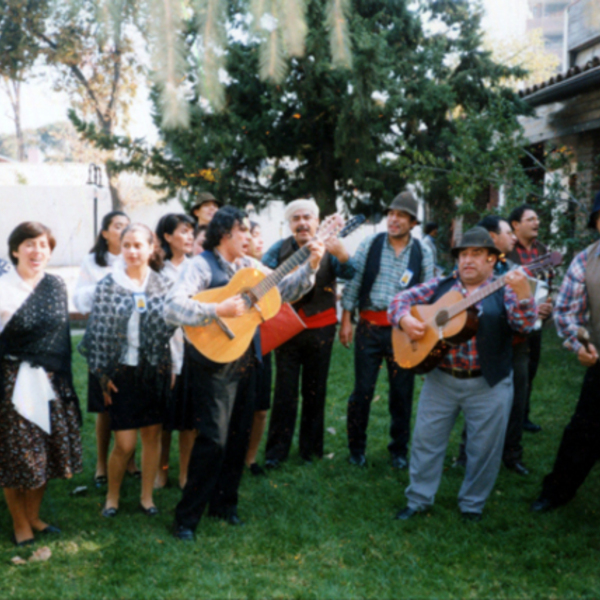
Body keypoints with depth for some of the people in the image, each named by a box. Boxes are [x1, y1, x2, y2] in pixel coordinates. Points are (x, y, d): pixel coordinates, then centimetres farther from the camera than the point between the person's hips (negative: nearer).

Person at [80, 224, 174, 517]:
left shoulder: (164, 286, 1)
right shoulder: (107, 286, -4)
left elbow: (173, 327, 4)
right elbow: (98, 332, -2)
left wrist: (171, 370, 0)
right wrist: (103, 375, -5)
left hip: (155, 371, 2)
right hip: (122, 372, -2)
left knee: (152, 435, 9)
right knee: (124, 443, -2)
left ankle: (147, 496, 25)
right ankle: (112, 495, 22)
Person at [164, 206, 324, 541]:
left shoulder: (249, 265, 11)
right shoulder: (202, 265, -11)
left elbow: (284, 290, 15)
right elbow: (172, 308, -23)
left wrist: (311, 266, 3)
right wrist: (218, 310, -31)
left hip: (245, 361, 7)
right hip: (215, 364, -7)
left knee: (239, 437, 14)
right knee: (214, 441, -8)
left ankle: (224, 503, 30)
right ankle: (187, 518, 5)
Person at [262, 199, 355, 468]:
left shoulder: (328, 249, -2)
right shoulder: (280, 249, 1)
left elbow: (348, 274, -18)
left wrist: (342, 255, -39)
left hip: (320, 329, 0)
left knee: (315, 390, 10)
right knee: (285, 391, 2)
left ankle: (311, 447, 22)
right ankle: (276, 451, 10)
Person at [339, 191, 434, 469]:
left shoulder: (422, 254, 3)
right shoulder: (370, 245, 1)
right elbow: (353, 282, 2)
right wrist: (346, 320, -2)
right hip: (369, 326, 0)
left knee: (402, 392, 8)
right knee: (363, 389, 5)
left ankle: (399, 450, 25)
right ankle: (356, 448, 22)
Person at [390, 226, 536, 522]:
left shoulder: (504, 290, -1)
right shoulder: (440, 286, 7)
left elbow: (525, 323, -16)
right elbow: (401, 300, 7)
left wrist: (523, 295, -35)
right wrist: (405, 319, -14)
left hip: (488, 385, -2)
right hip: (440, 379, 3)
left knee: (484, 448, 6)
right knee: (426, 439, 8)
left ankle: (472, 505, 25)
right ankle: (418, 499, 23)